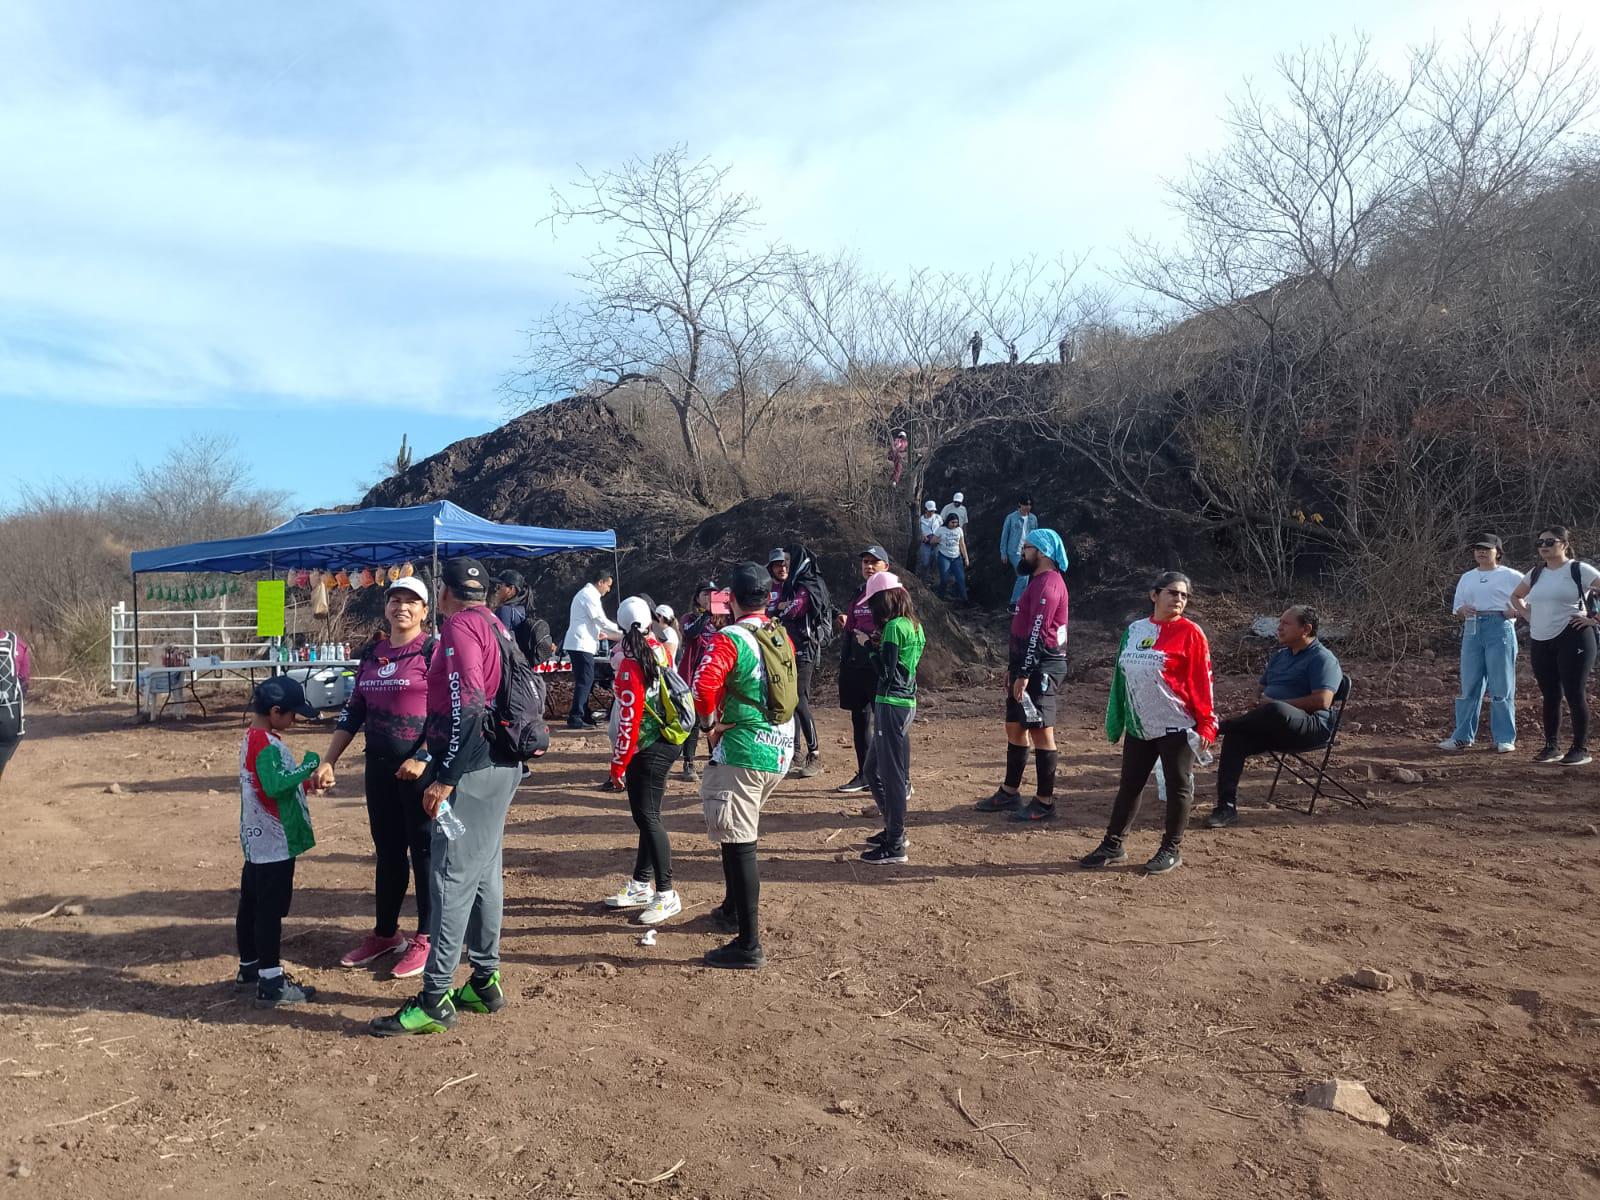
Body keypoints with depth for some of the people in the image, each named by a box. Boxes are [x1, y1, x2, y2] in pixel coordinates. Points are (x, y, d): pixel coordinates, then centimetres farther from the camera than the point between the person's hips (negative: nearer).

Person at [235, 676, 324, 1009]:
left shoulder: (253, 738, 12)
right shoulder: (267, 745, -20)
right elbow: (274, 786, -33)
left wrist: (303, 781, 9)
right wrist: (306, 766, -24)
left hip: (256, 842, 10)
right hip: (274, 844, -10)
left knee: (251, 905, 18)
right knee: (270, 911, -4)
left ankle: (248, 969, 31)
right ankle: (270, 984, 2)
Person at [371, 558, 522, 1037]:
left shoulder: (460, 626, -11)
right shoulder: (495, 626, 17)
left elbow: (468, 706, -21)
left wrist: (446, 778, -21)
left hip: (472, 770, -10)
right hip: (502, 765, 10)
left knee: (452, 879, -7)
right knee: (483, 875, 15)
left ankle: (435, 1001, -2)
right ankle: (484, 983, 24)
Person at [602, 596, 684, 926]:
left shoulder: (630, 665, -20)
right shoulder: (661, 650, 1)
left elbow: (629, 719, -18)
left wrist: (619, 761, -11)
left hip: (649, 750, -9)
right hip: (667, 741, 9)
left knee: (647, 817, -5)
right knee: (644, 815, 16)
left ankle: (666, 895, -1)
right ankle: (641, 884, 27)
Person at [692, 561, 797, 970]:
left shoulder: (730, 638, -14)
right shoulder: (782, 637, 10)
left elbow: (704, 684, -29)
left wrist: (709, 723, -11)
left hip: (743, 752, -8)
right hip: (780, 751, 8)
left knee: (738, 844, -4)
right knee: (742, 835, 25)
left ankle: (748, 945, -1)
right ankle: (734, 910, 40)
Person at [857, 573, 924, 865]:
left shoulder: (894, 626, -15)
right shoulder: (913, 624, 12)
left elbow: (886, 672, -18)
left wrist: (869, 645, -7)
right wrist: (879, 646, 11)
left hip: (891, 705, -10)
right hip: (907, 702, 10)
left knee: (891, 775, -3)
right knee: (874, 770, 20)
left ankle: (895, 845, 3)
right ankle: (894, 828, 29)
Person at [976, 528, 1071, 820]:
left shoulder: (1048, 583, -15)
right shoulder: (1037, 582, 18)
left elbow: (1038, 633, -21)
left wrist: (1024, 674, -23)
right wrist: (1013, 668, 21)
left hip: (1041, 668, -11)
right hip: (1028, 666, 11)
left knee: (1041, 732, -4)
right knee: (1014, 727, 14)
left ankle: (1045, 802, 3)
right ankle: (1010, 793, 24)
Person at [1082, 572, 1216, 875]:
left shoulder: (1189, 633, -7)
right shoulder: (1134, 630, 8)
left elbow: (1202, 682, -10)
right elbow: (1121, 676, 13)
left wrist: (1205, 724, -14)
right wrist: (1115, 719, 14)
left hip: (1176, 727, -5)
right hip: (1139, 727, 5)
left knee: (1178, 788, 6)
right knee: (1129, 785, 11)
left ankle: (1171, 850, 19)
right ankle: (1113, 845, 21)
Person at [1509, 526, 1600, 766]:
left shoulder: (1580, 570, -6)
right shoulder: (1535, 574, 12)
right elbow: (1515, 596, 28)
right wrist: (1528, 616, 14)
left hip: (1572, 639, -6)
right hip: (1539, 642, 6)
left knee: (1575, 695, -3)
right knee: (1550, 696, 10)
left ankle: (1581, 749, 6)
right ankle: (1550, 747, 17)